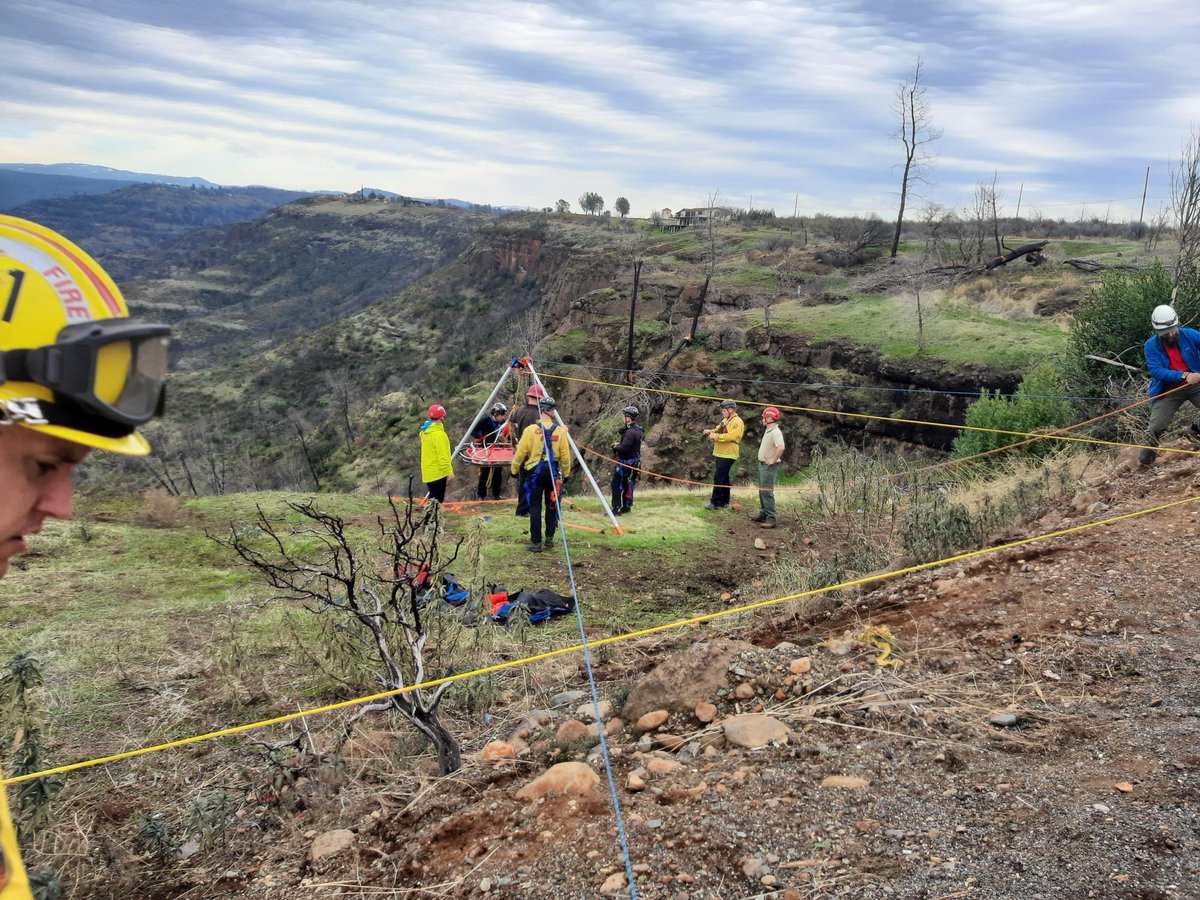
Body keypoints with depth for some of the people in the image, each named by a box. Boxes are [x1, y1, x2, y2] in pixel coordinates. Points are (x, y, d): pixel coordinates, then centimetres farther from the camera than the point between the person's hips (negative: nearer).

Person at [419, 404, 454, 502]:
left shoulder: (425, 432, 8)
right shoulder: (438, 433, -19)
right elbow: (442, 454, -21)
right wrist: (449, 471, -15)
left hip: (428, 473, 9)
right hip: (438, 473, -9)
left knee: (432, 500, 18)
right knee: (437, 501, -3)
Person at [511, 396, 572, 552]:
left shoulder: (530, 430, -8)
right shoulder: (560, 431, -3)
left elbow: (520, 453, -5)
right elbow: (565, 455, 0)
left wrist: (514, 470, 9)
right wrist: (566, 473, 12)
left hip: (534, 473, -2)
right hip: (553, 473, 2)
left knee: (535, 507, 2)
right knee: (552, 506, 14)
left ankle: (536, 542, 2)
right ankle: (549, 539, 17)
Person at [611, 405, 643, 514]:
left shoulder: (630, 432, -23)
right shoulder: (638, 429, 9)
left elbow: (624, 448, -29)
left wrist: (615, 446, -9)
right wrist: (619, 443, 5)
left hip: (625, 463, -10)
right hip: (634, 462, 10)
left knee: (616, 485, -6)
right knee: (627, 485, 18)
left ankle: (616, 508, -7)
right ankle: (626, 507, 26)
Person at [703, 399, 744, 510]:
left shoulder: (737, 421, -13)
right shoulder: (725, 420, 18)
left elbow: (731, 436, -25)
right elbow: (718, 430, 23)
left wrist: (716, 437, -21)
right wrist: (710, 431, 1)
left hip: (727, 455, -10)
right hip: (721, 454, 10)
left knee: (719, 478, -11)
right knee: (724, 478, 14)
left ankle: (715, 503, -9)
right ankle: (724, 502, 20)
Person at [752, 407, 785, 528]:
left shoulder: (775, 432, -21)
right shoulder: (768, 430, 12)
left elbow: (781, 447, -36)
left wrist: (773, 460, -26)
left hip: (769, 466, -11)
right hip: (762, 464, 11)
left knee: (767, 491, -12)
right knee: (762, 491, 18)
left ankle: (771, 519, -12)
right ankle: (763, 514, 28)